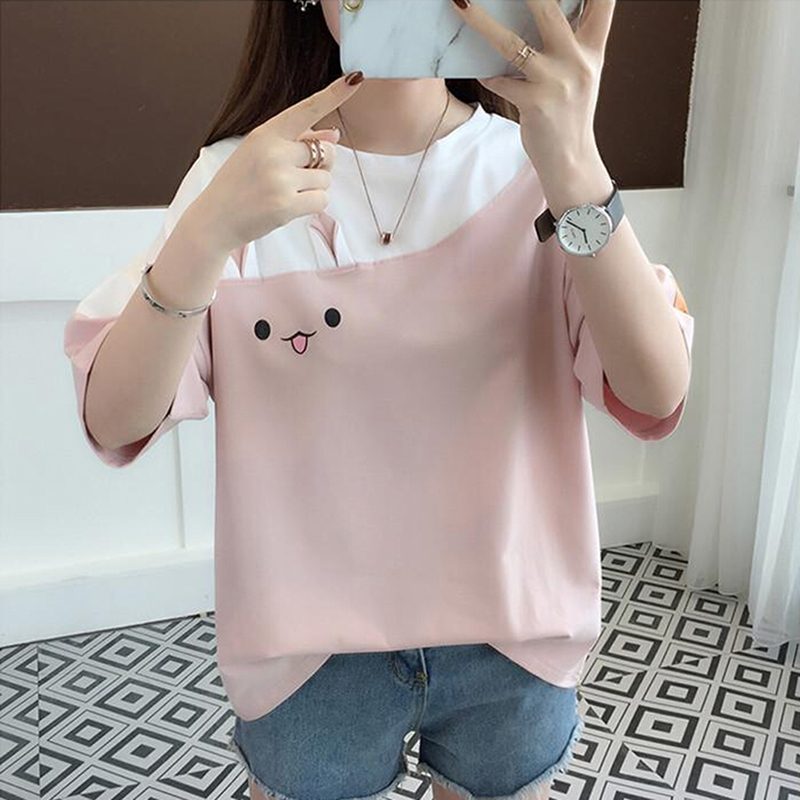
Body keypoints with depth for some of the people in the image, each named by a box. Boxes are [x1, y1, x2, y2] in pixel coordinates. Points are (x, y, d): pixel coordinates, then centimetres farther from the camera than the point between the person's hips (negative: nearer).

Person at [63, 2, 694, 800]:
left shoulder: (535, 169, -6)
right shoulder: (235, 176, -6)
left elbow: (655, 398, -18)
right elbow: (114, 421, -14)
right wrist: (209, 231, -29)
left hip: (512, 636, 1)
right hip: (309, 644, 0)